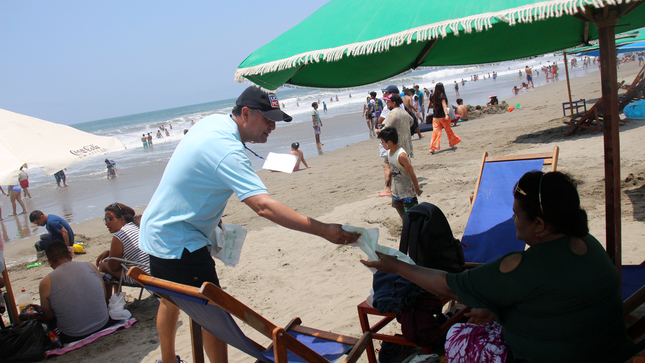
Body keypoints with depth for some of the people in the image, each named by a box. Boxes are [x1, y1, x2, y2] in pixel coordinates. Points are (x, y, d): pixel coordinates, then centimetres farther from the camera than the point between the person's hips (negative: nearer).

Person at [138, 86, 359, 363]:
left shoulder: (213, 122, 1)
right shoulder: (227, 151, -30)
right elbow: (264, 206, -40)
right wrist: (323, 231, -42)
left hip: (156, 230, 11)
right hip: (177, 242, -11)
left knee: (171, 301, 26)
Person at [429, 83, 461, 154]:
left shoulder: (433, 96, 4)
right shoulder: (442, 96, -11)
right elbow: (444, 105, -22)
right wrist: (446, 114, -32)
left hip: (435, 117, 4)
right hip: (442, 116, -4)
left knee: (435, 132, 2)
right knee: (448, 130, 13)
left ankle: (432, 148, -9)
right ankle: (452, 145, 26)